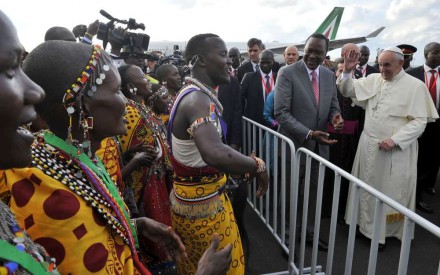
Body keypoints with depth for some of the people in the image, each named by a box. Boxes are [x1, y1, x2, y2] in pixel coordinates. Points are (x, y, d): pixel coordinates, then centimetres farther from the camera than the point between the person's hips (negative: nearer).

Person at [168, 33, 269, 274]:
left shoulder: (193, 94, 7)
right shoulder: (198, 99, -26)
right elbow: (214, 153, -46)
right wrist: (258, 166, -29)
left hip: (190, 198, 9)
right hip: (203, 203, -9)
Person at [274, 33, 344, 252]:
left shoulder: (329, 75, 5)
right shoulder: (287, 73, -13)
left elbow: (333, 106, 12)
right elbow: (281, 113, -19)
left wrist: (335, 116, -13)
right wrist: (308, 133, -28)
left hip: (320, 146, 5)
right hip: (295, 145, -5)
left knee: (315, 192, 19)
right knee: (289, 193, 13)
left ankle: (310, 232, 40)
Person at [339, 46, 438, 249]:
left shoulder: (415, 86, -8)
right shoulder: (373, 79, 3)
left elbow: (419, 121, -12)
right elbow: (348, 90, 7)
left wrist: (395, 140, -22)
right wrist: (347, 72, -11)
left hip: (396, 150, -4)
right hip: (368, 145, 4)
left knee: (390, 191, 8)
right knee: (367, 188, 15)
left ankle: (383, 231, 25)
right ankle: (365, 223, 33)